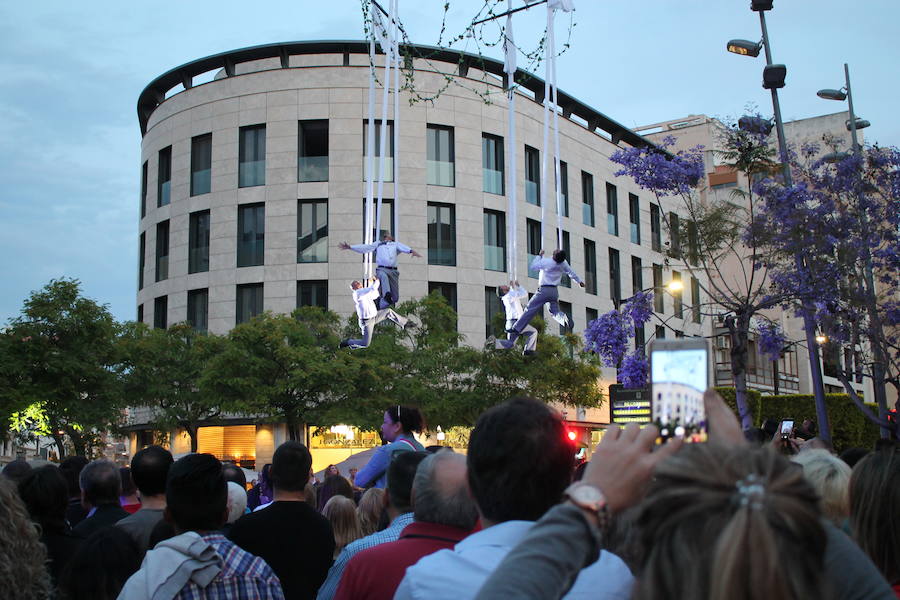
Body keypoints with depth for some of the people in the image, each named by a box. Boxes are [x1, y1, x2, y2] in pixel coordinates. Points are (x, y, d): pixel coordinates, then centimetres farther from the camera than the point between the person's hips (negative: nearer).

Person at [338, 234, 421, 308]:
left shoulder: (396, 244, 25)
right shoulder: (378, 244, 27)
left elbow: (403, 247, 4)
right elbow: (364, 247, 19)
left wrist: (412, 251, -20)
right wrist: (350, 247, 7)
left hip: (393, 271, 2)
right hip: (382, 269, -2)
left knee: (395, 297, -4)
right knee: (384, 276, -40)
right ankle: (387, 296, -60)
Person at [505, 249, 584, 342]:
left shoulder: (546, 262, -14)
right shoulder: (563, 263, 2)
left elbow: (533, 267, -3)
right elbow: (571, 272, 17)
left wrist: (539, 256, 7)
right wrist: (579, 281, 34)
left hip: (544, 290, -5)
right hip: (555, 291, 5)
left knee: (530, 309, -5)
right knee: (555, 311, 15)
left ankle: (516, 329, -8)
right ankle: (563, 318, -19)